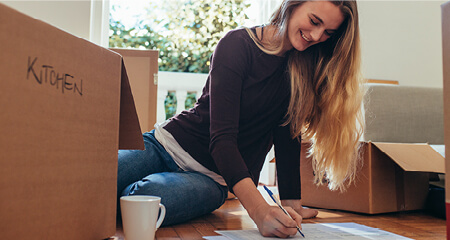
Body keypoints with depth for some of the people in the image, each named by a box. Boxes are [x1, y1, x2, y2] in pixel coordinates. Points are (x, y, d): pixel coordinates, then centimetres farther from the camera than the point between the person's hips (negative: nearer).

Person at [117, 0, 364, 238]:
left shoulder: (306, 64, 0)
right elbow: (222, 137, -24)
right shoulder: (238, 44, -14)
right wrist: (259, 210, -36)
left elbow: (287, 137, 1)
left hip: (212, 177, 2)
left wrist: (291, 203, -7)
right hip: (169, 142, -2)